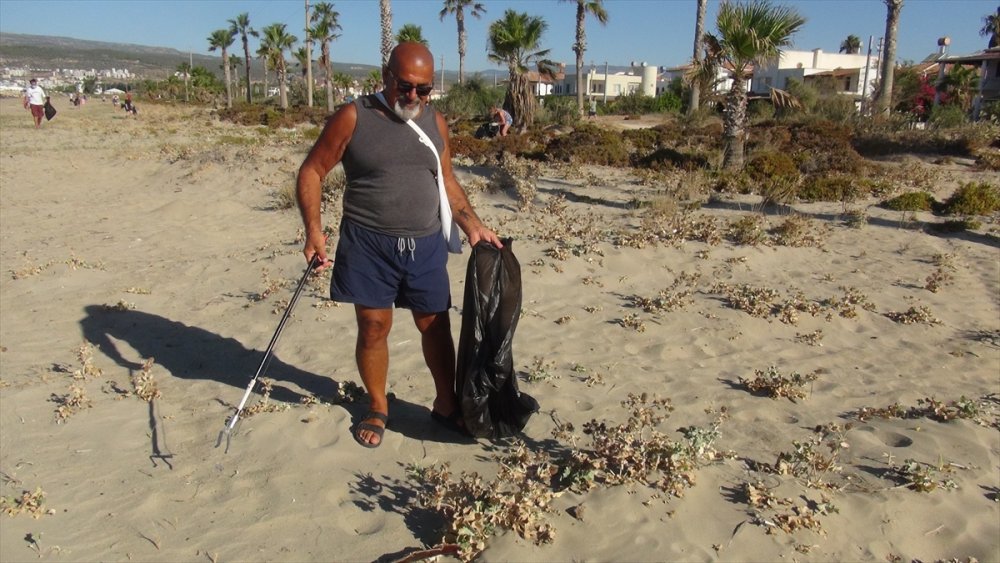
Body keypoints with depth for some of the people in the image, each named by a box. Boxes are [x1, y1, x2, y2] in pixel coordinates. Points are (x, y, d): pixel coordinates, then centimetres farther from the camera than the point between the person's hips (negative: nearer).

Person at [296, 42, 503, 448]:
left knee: (436, 325, 9)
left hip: (426, 244, 4)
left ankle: (446, 404, 27)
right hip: (369, 243, -3)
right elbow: (311, 171, -4)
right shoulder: (353, 117, -6)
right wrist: (314, 229, -15)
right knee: (373, 326, 4)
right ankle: (377, 409, 25)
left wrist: (473, 226, 8)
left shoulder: (435, 122, 6)